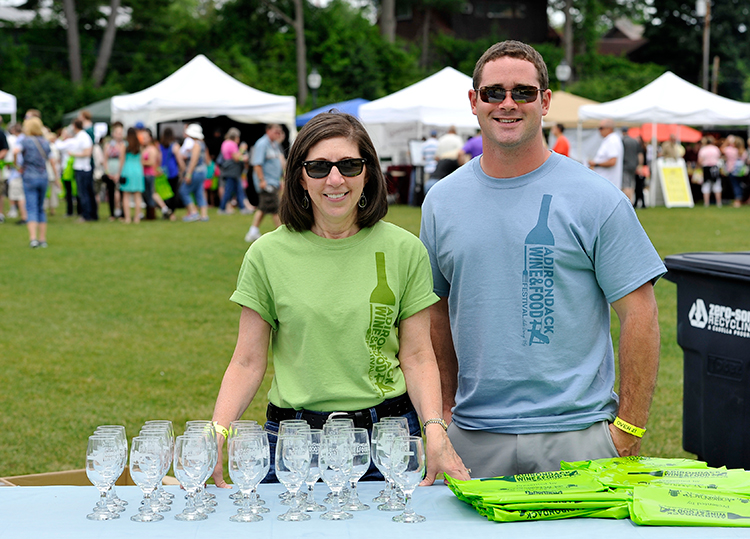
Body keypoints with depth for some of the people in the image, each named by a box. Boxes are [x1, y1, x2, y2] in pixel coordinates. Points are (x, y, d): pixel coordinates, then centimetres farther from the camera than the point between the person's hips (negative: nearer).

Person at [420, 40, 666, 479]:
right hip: (473, 437, 3)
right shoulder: (442, 201, 7)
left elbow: (639, 315, -4)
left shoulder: (597, 199, -4)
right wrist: (445, 409, 8)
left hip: (576, 435, -2)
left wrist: (628, 430, -9)